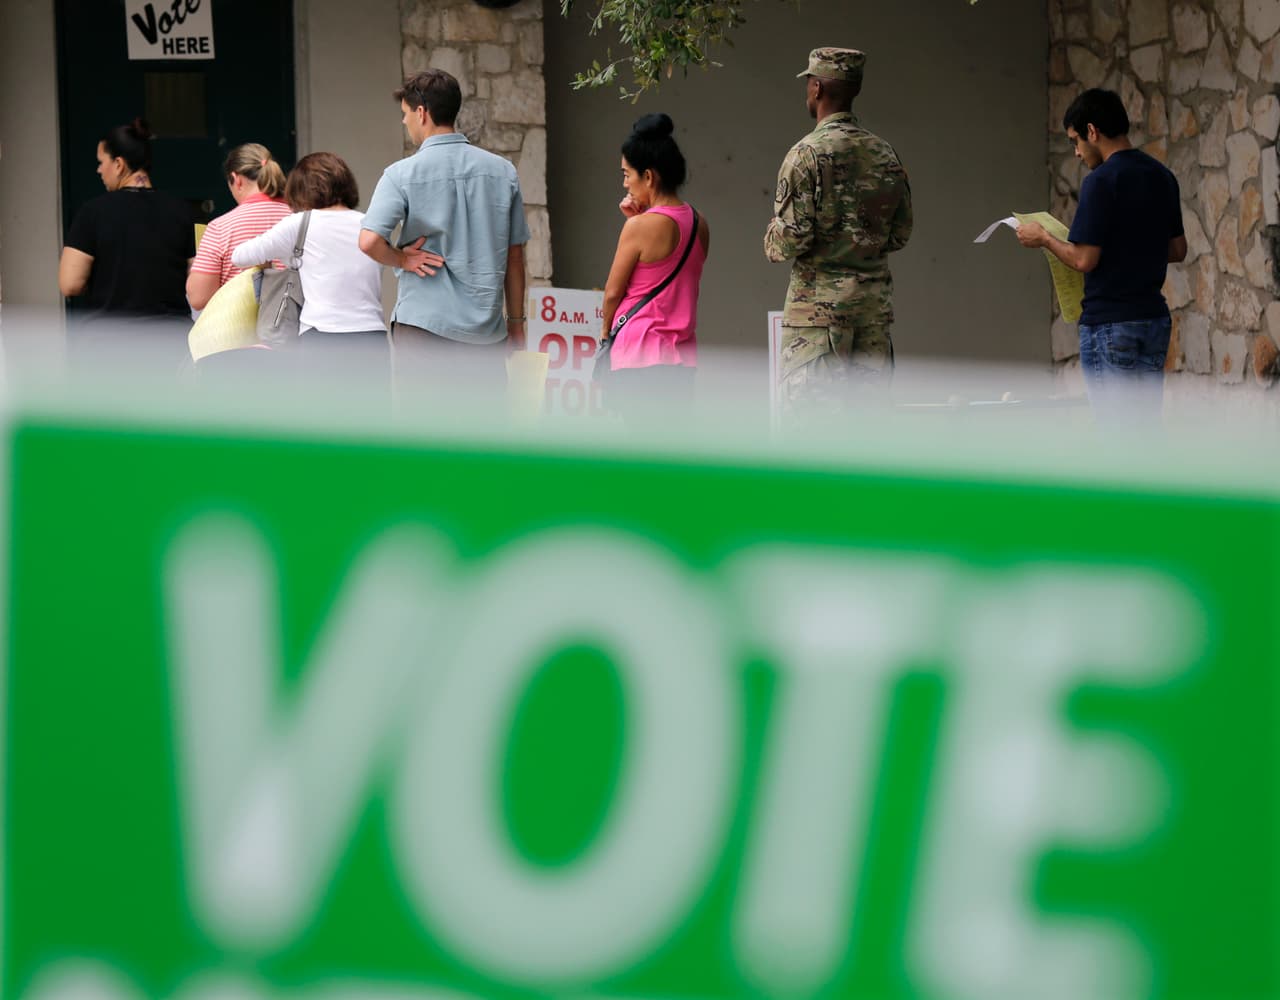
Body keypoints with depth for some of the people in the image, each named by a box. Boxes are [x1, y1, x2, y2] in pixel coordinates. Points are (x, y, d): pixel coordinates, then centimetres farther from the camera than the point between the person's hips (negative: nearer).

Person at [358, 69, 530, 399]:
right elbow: (514, 256, 9)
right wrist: (516, 321, 17)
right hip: (486, 329, 4)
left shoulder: (403, 174, -7)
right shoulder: (502, 172, 5)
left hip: (424, 323, -3)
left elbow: (369, 241, -21)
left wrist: (402, 259, -1)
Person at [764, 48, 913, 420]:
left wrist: (772, 244, 7)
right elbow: (900, 233, 13)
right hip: (875, 301, 6)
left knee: (806, 409, -4)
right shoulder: (885, 154, 8)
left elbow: (791, 237, -14)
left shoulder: (808, 153, -11)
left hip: (819, 302, -6)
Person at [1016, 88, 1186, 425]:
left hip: (1109, 324, -8)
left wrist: (1043, 238, -2)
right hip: (1154, 319, 8)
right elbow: (1177, 250, 16)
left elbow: (1084, 259, -18)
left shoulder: (1101, 181, -16)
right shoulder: (1162, 176, 9)